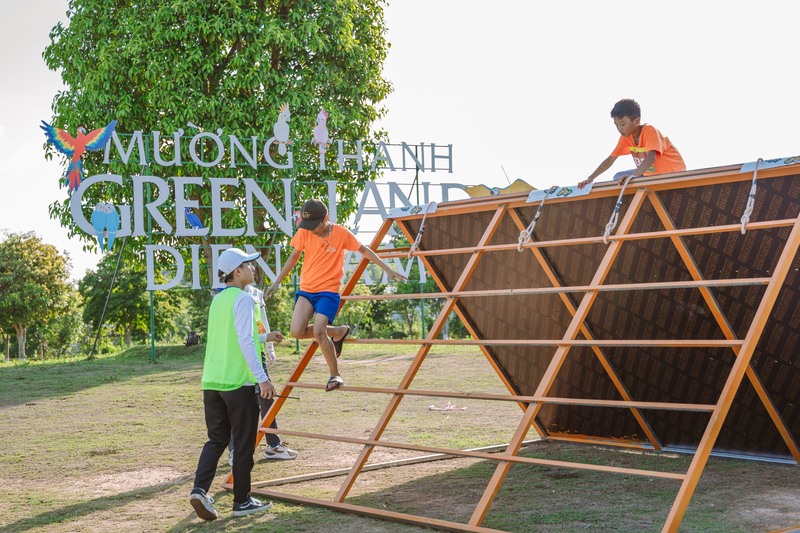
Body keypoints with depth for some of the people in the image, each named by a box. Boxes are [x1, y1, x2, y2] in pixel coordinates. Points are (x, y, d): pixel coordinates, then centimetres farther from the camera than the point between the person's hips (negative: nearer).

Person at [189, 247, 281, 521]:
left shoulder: (218, 300, 15)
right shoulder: (243, 298, -11)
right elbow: (245, 341, -20)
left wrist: (264, 337, 36)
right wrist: (262, 378, -22)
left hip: (211, 382, 7)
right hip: (238, 382, -7)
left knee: (216, 439, 13)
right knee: (243, 444, 4)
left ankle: (200, 489, -3)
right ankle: (242, 501, 12)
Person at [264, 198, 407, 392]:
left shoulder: (341, 233, -9)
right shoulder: (304, 232, -2)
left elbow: (364, 250, 5)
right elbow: (294, 257, 12)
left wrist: (388, 270, 6)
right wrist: (277, 282, 13)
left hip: (328, 291, -4)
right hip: (306, 289, 4)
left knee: (318, 331, -24)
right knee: (297, 331, -16)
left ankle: (335, 375, -5)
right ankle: (338, 331, 12)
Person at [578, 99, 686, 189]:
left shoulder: (649, 131, -25)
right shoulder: (625, 137, -3)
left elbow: (651, 157, -40)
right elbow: (610, 159, -1)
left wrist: (633, 175, -56)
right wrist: (591, 178, -12)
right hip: (650, 174, 8)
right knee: (618, 178, 1)